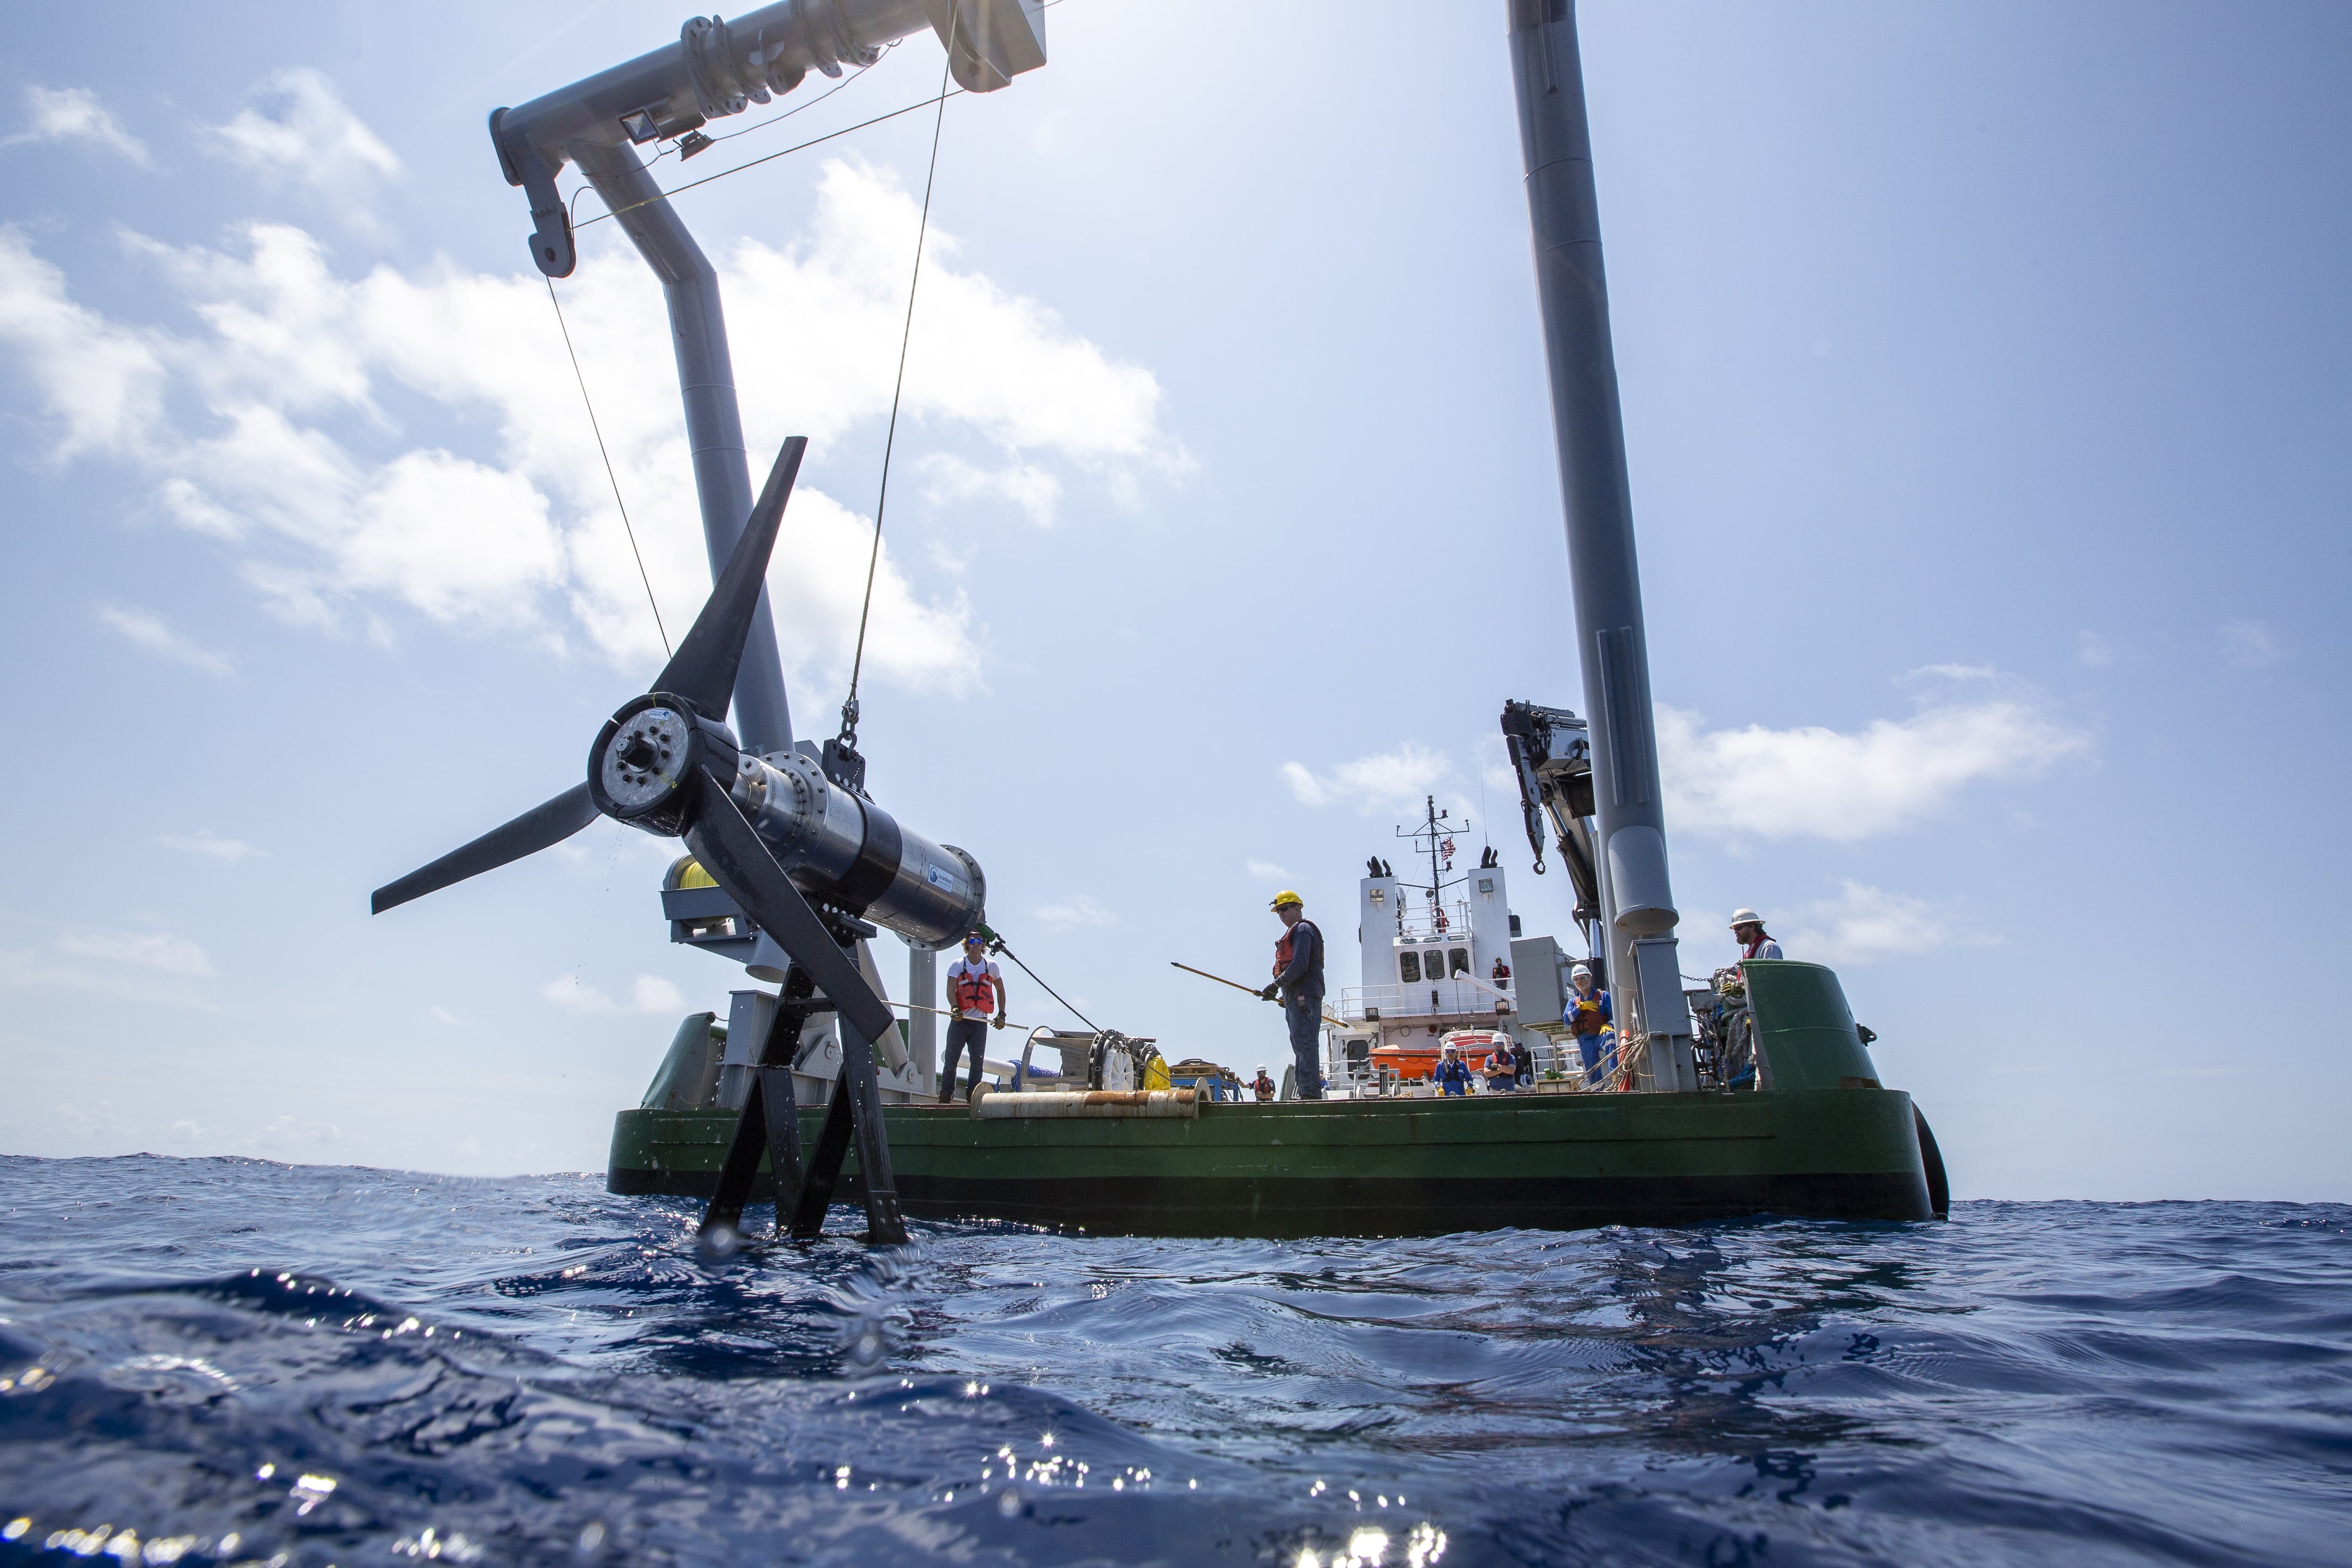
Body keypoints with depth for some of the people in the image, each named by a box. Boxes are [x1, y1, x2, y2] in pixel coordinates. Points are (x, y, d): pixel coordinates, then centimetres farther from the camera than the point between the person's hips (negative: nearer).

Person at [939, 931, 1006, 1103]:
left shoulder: (991, 967, 10)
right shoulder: (957, 965, 4)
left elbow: (1000, 990, 19)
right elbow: (950, 989, -7)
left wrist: (1001, 1014, 10)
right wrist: (955, 1008, -25)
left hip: (980, 1022, 1)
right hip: (960, 1020, -1)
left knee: (977, 1061, 0)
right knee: (951, 1060, 0)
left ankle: (972, 1098, 6)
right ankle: (945, 1098, 6)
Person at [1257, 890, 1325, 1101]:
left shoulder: (1303, 929, -5)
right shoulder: (1294, 932, 26)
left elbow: (1300, 965, -17)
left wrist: (1277, 985, -16)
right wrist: (1285, 995, 20)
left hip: (1304, 997, -11)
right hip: (1296, 999, 11)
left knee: (1304, 1044, -15)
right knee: (1300, 1046, 9)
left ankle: (1311, 1093, -19)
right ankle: (1307, 1092, 11)